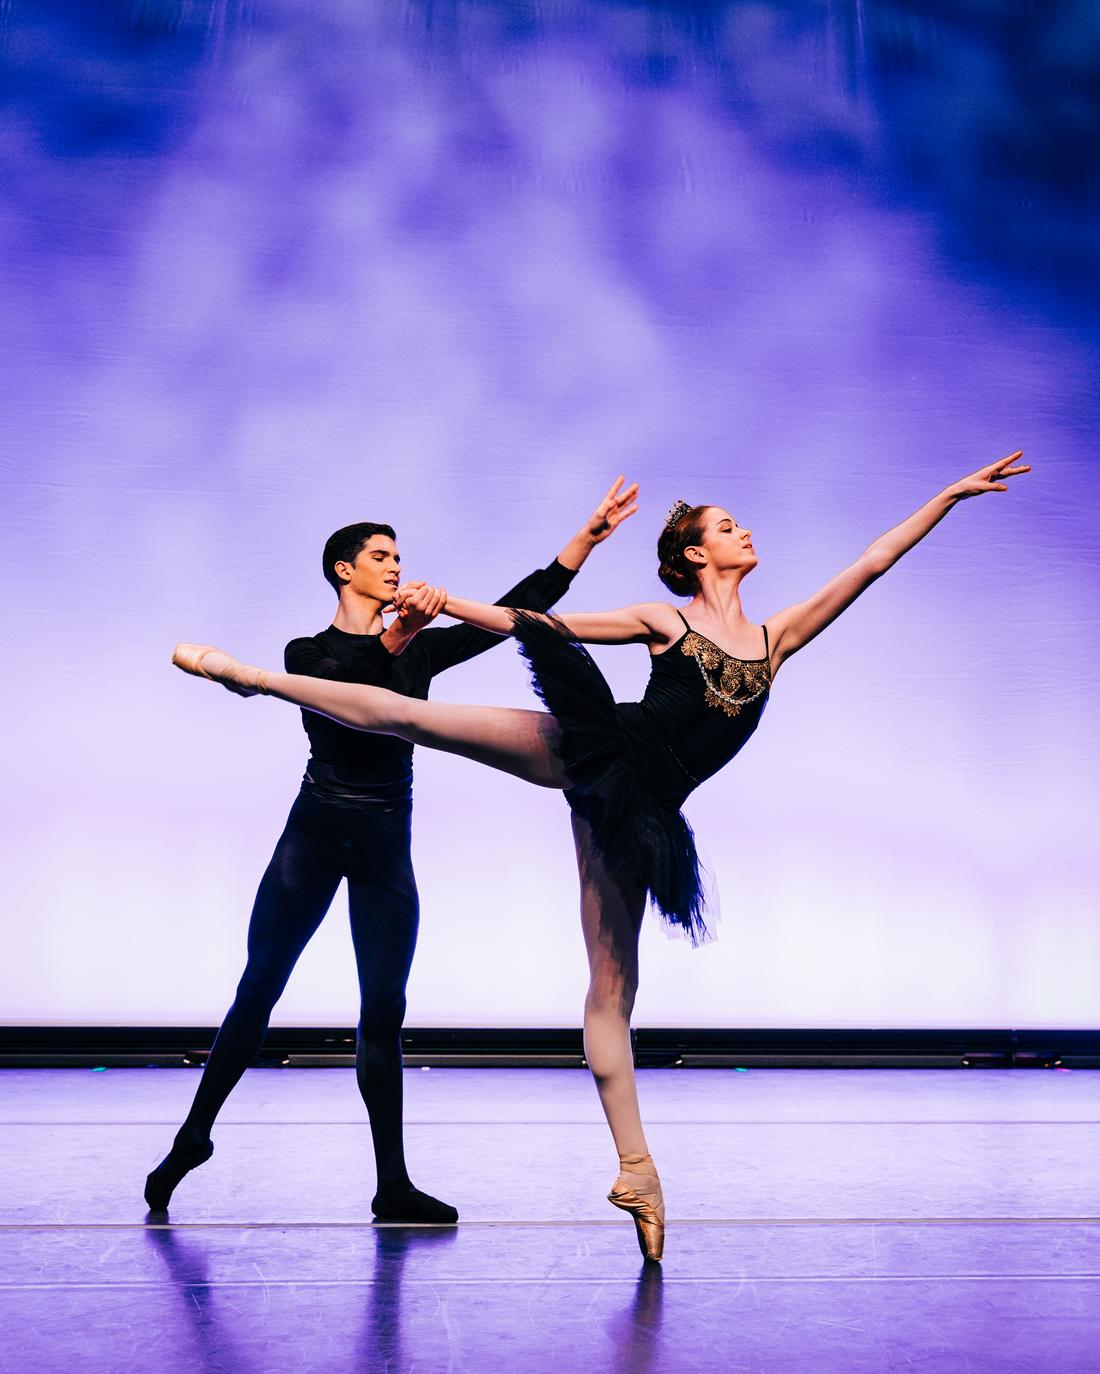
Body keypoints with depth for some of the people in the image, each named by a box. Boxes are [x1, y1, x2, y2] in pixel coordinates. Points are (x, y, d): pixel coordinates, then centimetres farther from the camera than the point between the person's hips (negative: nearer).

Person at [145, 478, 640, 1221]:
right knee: (258, 992, 5)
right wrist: (393, 639, -40)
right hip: (314, 833, -2)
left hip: (387, 844, 2)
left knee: (384, 1011, 5)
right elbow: (331, 685, -23)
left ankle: (394, 1184, 14)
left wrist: (591, 532, -2)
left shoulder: (420, 648, 9)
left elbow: (517, 609, 3)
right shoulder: (308, 652, 2)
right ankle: (193, 1137, 25)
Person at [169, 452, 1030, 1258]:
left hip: (635, 807, 2)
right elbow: (540, 623, 9)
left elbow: (870, 565, 17)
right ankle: (250, 674, 4)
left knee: (614, 984, 3)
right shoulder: (663, 620, 9)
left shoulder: (777, 638, 16)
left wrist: (953, 494, 19)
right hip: (588, 752, -2)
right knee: (411, 715, -11)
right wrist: (448, 604, 5)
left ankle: (635, 1172, 9)